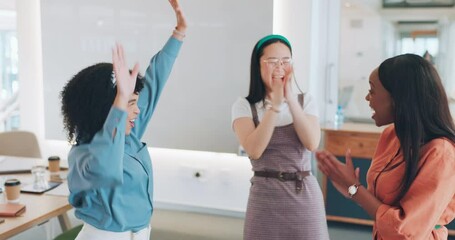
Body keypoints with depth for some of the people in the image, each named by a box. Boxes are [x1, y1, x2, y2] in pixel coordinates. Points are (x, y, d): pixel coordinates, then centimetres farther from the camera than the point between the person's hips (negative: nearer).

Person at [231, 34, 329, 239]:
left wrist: (290, 98, -17)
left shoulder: (305, 101, 5)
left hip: (305, 195, 2)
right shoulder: (244, 106, -2)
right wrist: (275, 104, -21)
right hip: (265, 197, -2)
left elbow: (312, 143, -12)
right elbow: (254, 150, -17)